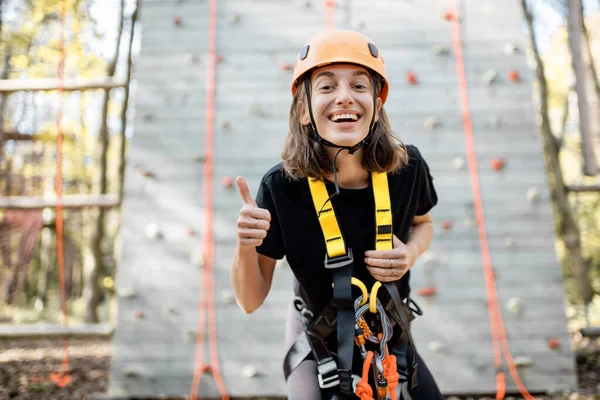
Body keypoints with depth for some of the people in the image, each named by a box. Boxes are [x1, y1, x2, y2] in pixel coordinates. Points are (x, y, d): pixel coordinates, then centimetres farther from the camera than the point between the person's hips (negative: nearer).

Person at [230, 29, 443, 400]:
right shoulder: (281, 187, -26)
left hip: (390, 338, 3)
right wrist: (246, 247, -37)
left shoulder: (408, 166, -21)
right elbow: (251, 300, -17)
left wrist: (410, 253, -18)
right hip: (318, 344, -2)